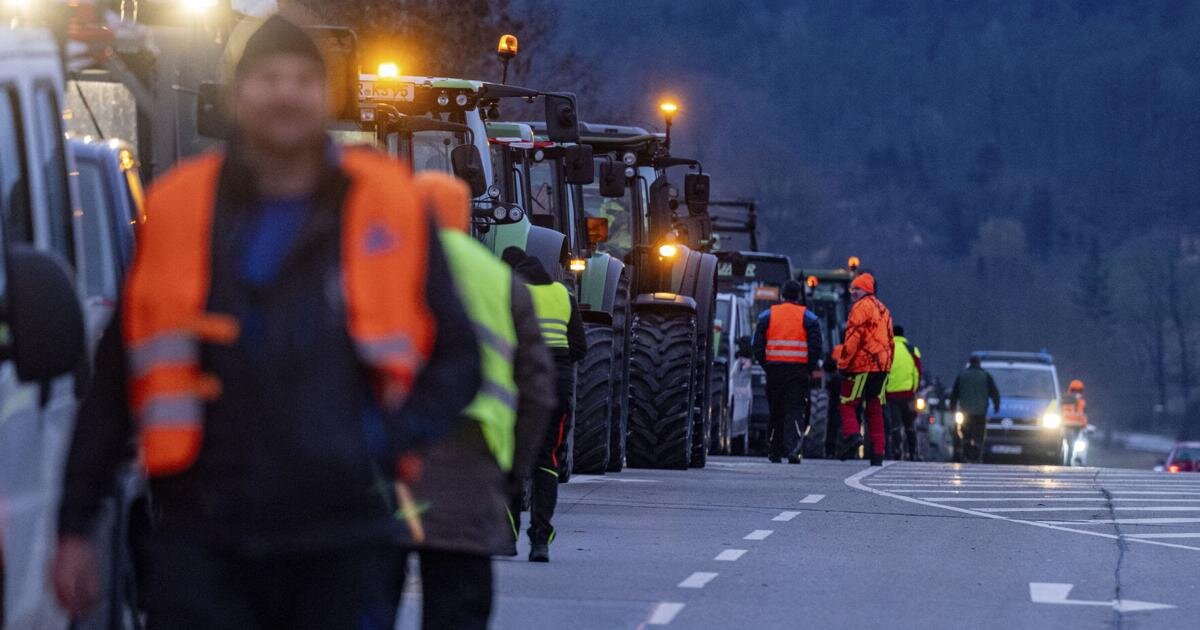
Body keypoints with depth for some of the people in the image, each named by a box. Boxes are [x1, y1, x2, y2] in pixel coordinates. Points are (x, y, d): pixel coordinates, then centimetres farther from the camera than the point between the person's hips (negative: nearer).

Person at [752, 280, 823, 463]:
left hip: (774, 370, 2)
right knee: (795, 411, -3)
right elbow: (816, 347, -3)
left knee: (776, 412, 12)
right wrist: (810, 369, 6)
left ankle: (774, 452, 16)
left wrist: (765, 365, 11)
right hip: (799, 370, -2)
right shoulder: (808, 317, 1)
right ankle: (793, 450, -20)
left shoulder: (767, 316, 6)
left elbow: (758, 346, 4)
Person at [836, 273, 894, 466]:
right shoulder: (883, 309, 19)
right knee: (875, 410, 8)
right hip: (882, 366, 7)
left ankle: (852, 434, -24)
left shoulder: (860, 308, -7)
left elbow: (852, 338, -14)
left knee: (848, 402, -1)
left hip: (862, 364, -7)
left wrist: (843, 363, -10)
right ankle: (877, 453, 3)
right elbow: (889, 339, 20)